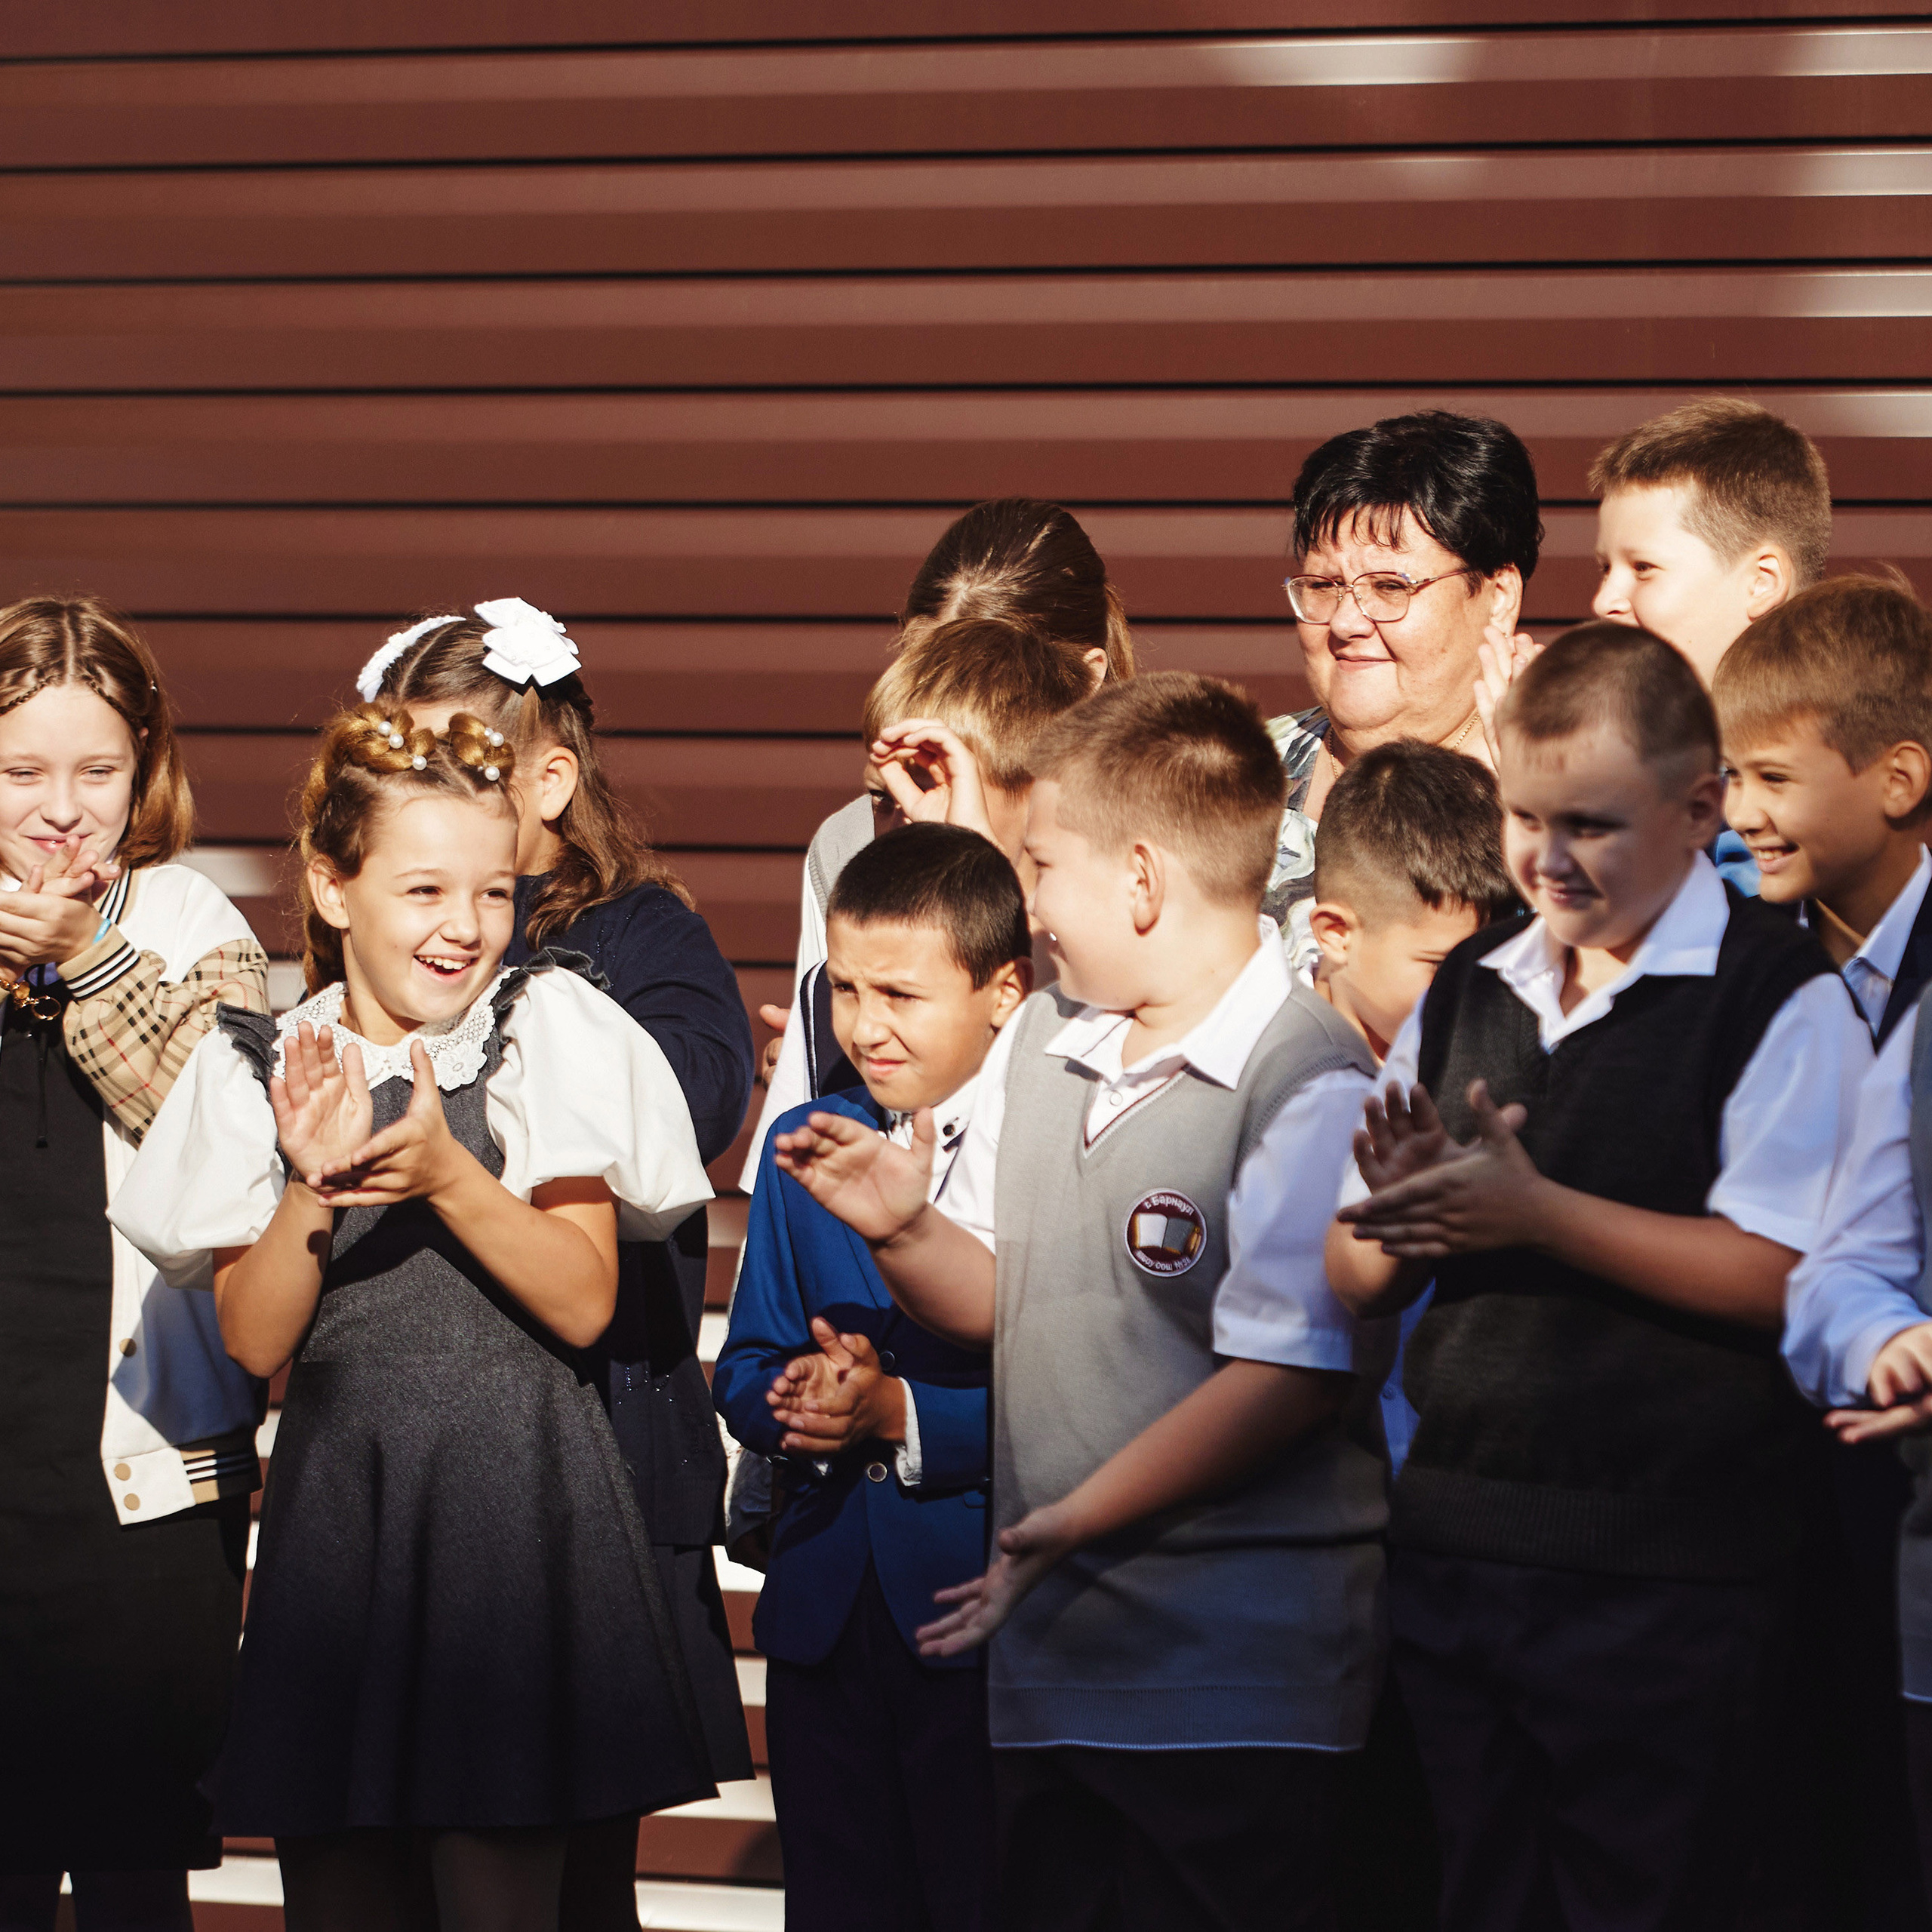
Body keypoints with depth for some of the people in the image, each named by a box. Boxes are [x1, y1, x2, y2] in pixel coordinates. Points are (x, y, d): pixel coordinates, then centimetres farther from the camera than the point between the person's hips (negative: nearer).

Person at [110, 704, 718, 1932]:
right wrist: (312, 1186, -15)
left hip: (513, 1506, -2)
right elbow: (255, 1342, 1)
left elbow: (583, 1303, -5)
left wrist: (446, 1173, -18)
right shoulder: (259, 1069, 6)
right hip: (336, 1507, 3)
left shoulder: (551, 1029, 0)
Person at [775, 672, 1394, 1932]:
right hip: (1054, 1659, 8)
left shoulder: (1312, 1086, -14)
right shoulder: (1039, 1044, 13)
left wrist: (1071, 1523, -18)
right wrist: (904, 1232, -1)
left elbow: (1286, 1379, -19)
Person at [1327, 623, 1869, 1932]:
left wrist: (1533, 1211, -18)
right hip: (1454, 1548, 6)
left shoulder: (1780, 1000, -9)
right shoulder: (1465, 994, 11)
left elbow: (1780, 1279, -18)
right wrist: (1399, 1221, -9)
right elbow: (1356, 1284, 14)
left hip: (1664, 1577, -6)